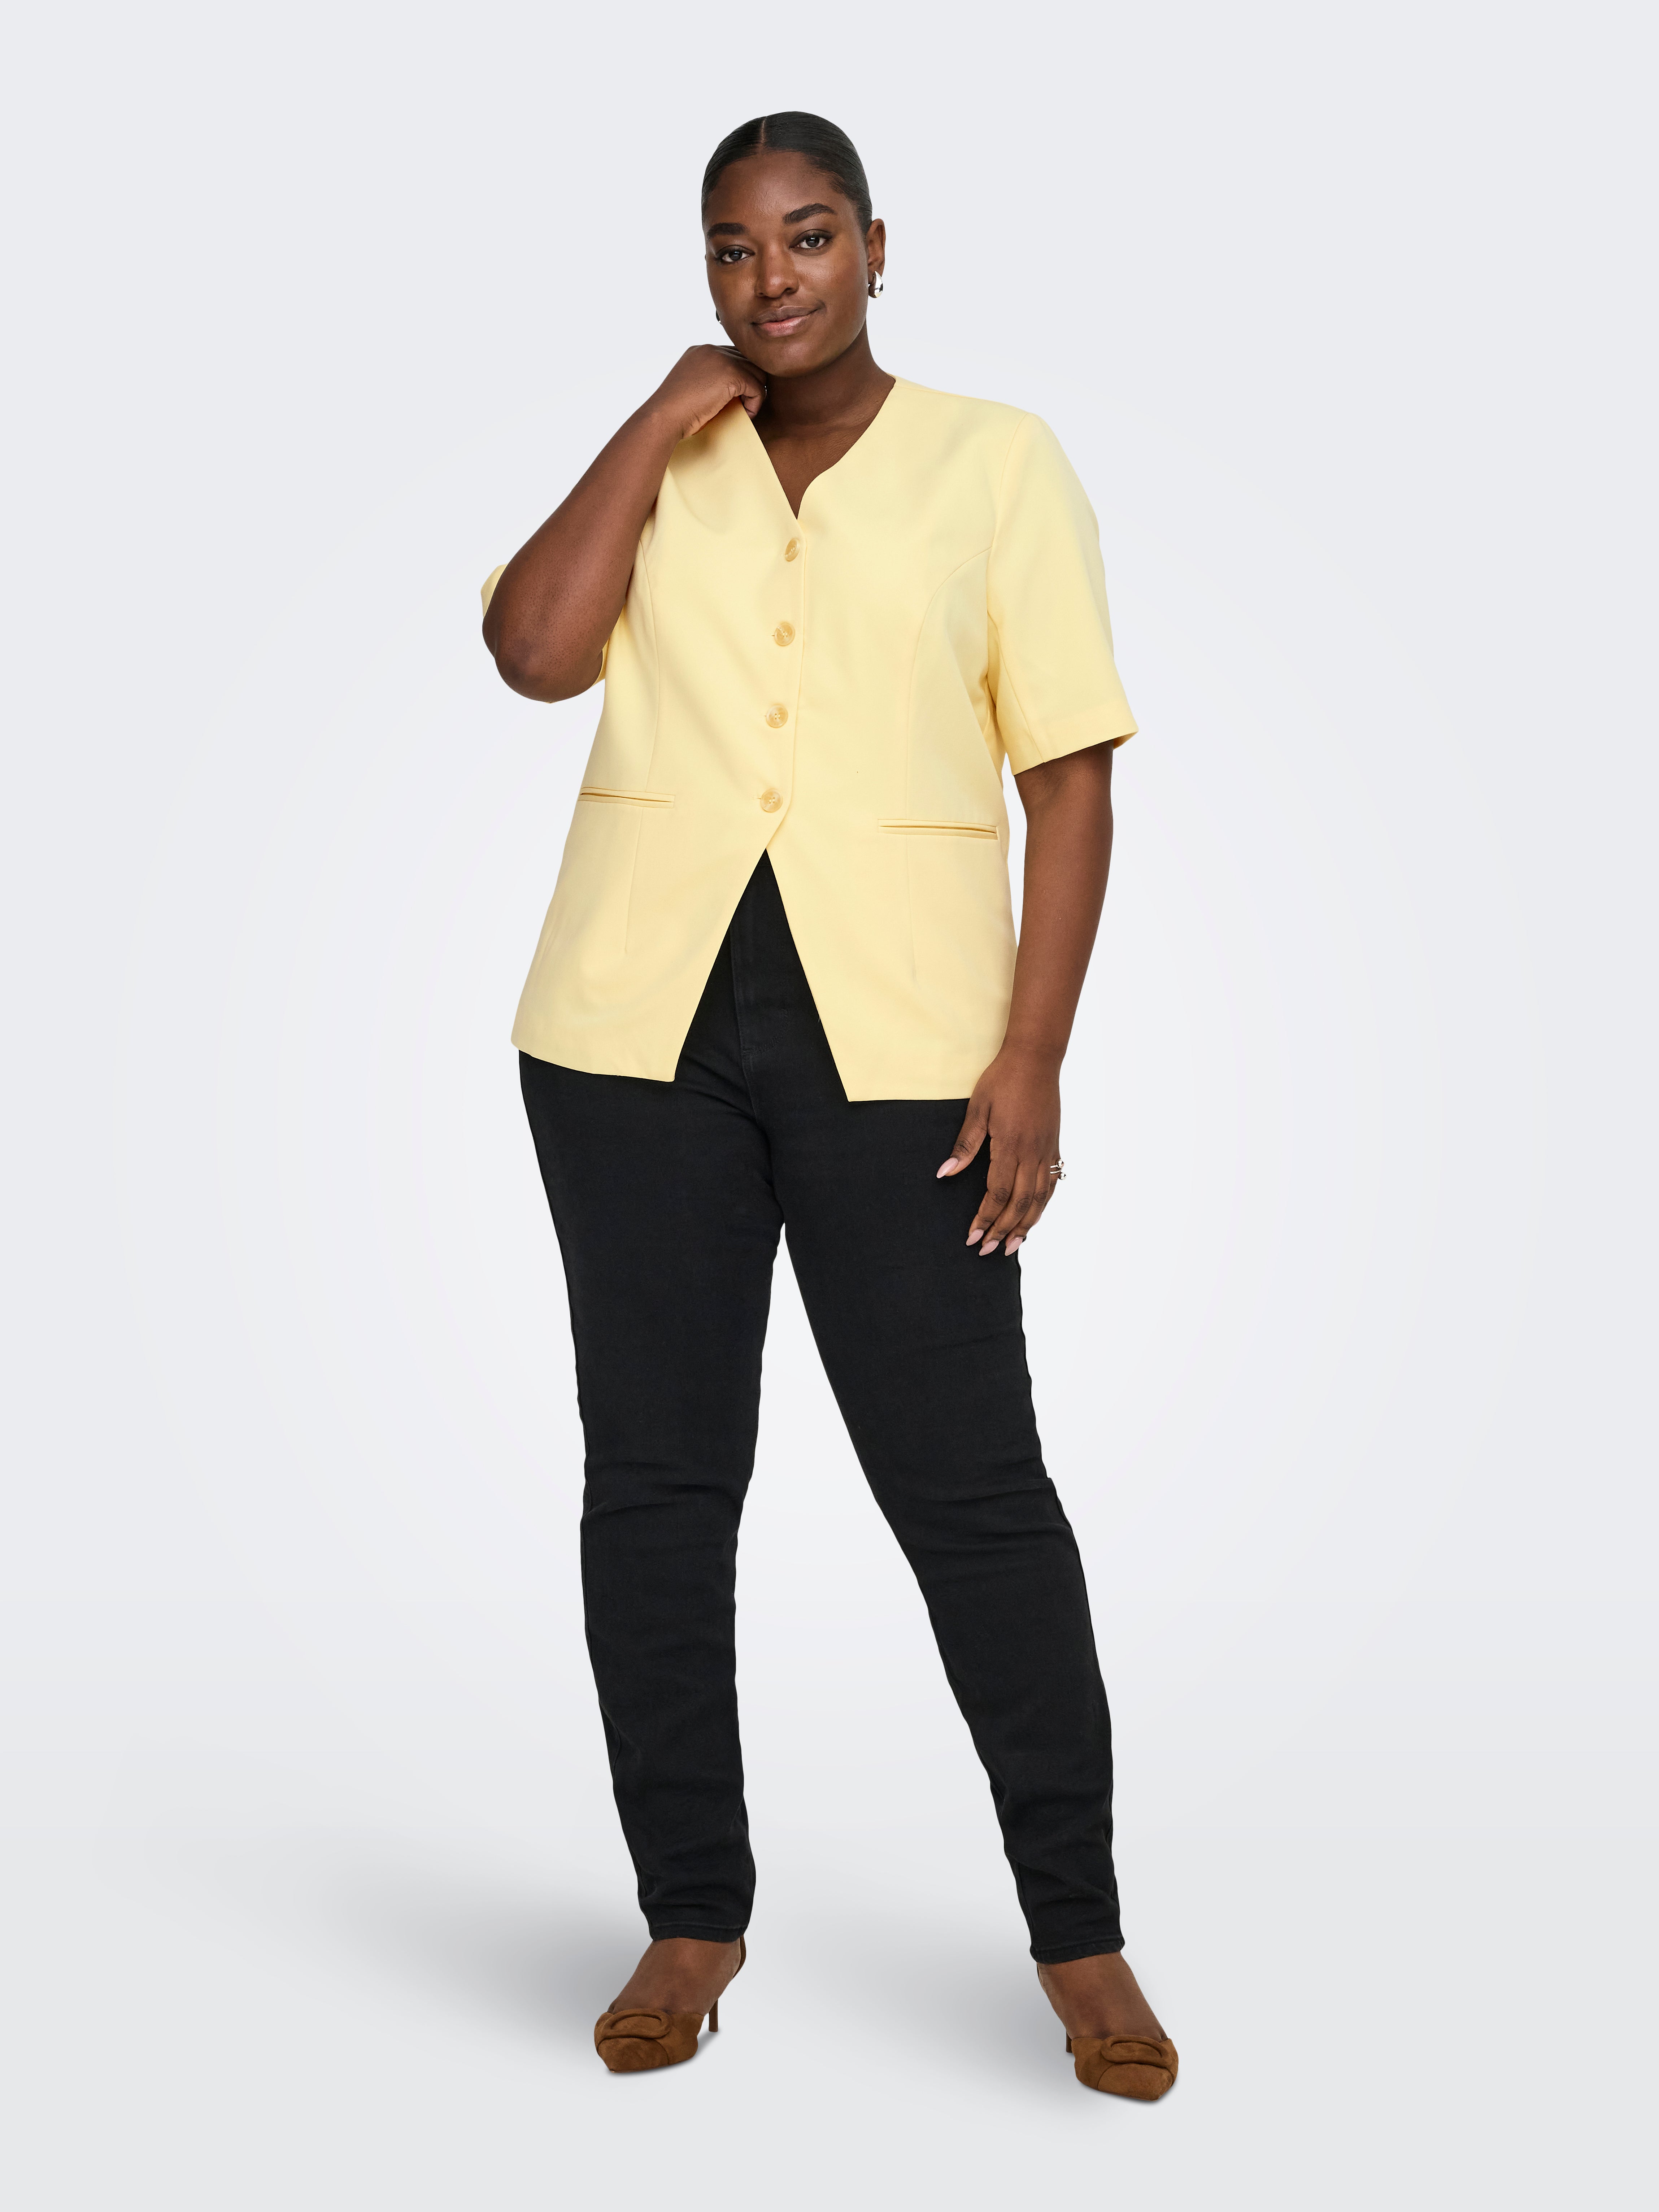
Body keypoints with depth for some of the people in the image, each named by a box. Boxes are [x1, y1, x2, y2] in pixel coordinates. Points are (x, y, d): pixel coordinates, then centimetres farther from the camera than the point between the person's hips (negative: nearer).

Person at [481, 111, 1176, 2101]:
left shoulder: (997, 463, 5)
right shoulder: (655, 468, 14)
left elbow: (1072, 779, 0)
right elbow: (533, 650, -5)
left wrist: (1032, 1060, -8)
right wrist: (657, 427, -3)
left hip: (895, 1032, -3)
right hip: (643, 1022, 3)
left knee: (969, 1482, -2)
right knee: (656, 1476, 6)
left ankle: (1080, 1933, 12)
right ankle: (691, 1916, 20)